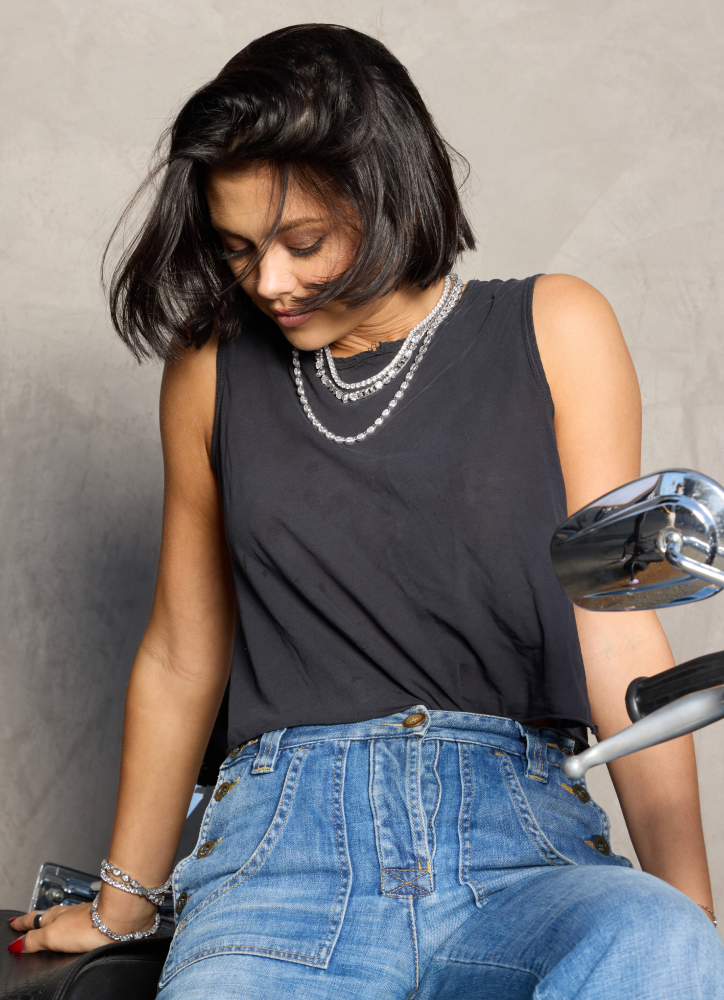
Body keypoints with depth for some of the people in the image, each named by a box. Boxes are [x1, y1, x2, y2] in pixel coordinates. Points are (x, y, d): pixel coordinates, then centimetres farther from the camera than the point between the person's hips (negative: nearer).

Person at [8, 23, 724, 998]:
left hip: (516, 843, 0)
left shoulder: (552, 333, 7)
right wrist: (120, 907, 27)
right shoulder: (212, 367, 11)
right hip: (286, 836, 1)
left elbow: (619, 639, 2)